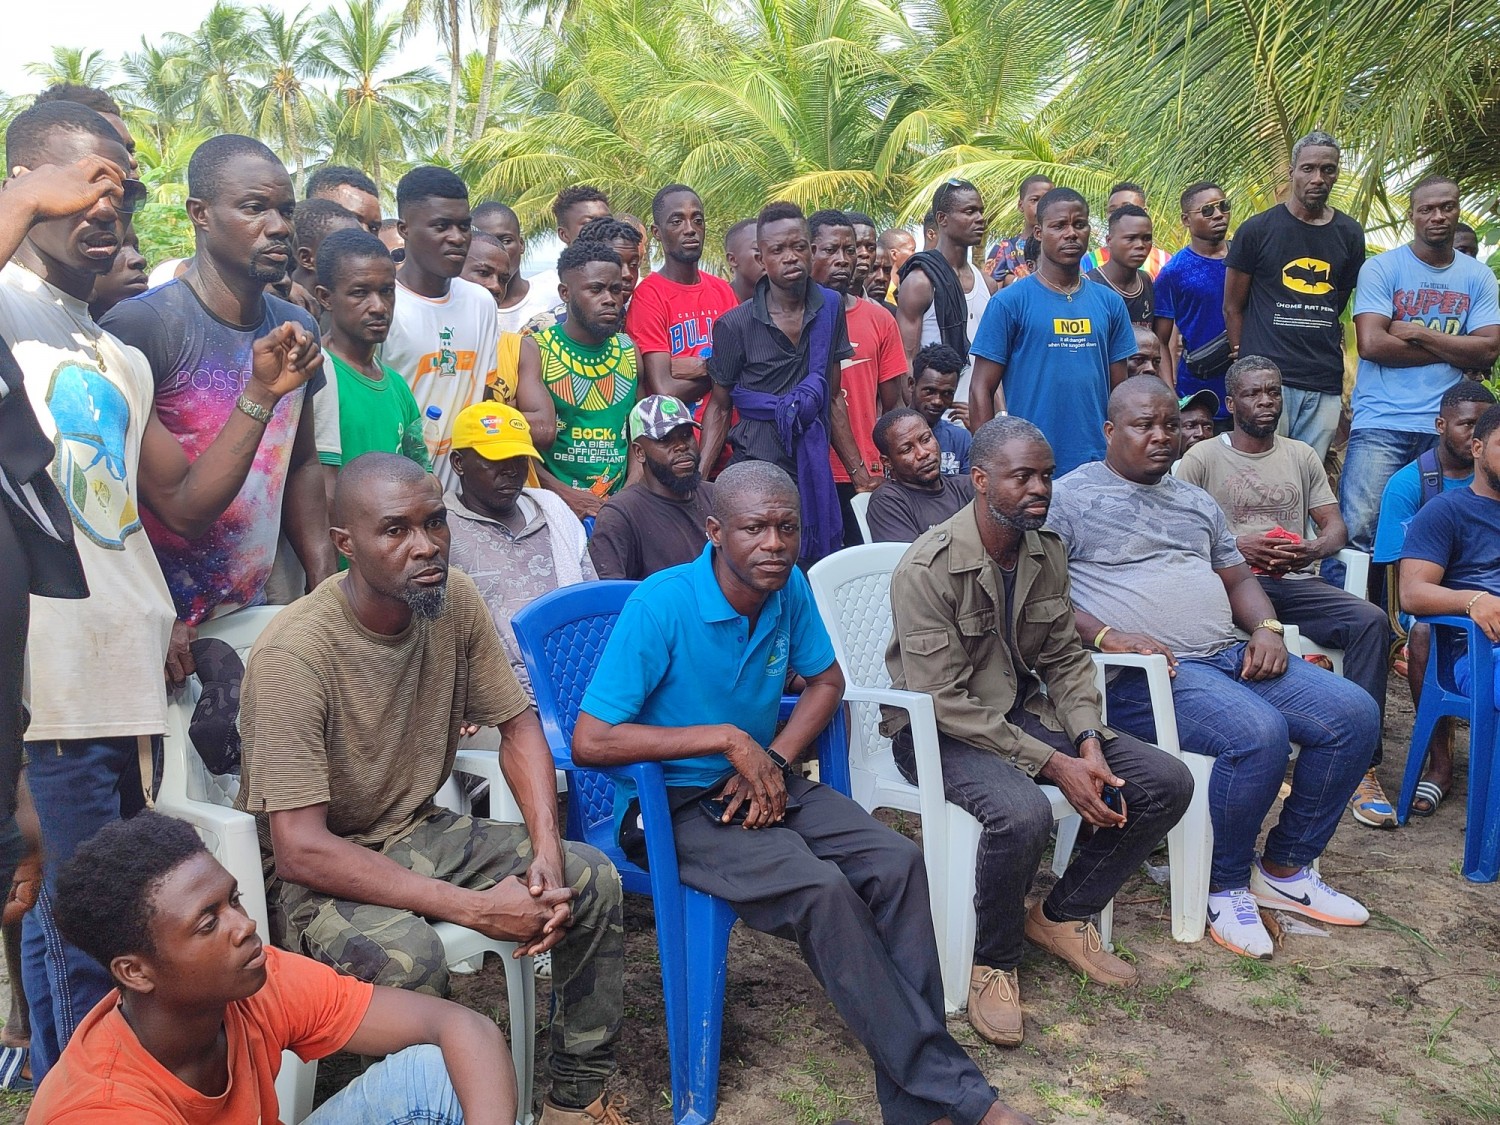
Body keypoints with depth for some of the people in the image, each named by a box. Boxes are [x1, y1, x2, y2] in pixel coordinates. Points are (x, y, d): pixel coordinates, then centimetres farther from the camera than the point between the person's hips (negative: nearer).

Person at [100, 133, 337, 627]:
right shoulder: (138, 326, -19)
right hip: (163, 627, -6)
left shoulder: (296, 327, 2)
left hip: (256, 611, 6)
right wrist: (260, 395, -28)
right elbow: (182, 512, -20)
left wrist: (326, 588, 2)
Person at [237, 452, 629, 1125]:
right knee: (407, 956, -35)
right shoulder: (292, 654, -26)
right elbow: (301, 850, -28)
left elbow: (517, 725, 3)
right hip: (311, 875, -6)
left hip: (418, 834, 6)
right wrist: (475, 907, -30)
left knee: (590, 878, -7)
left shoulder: (455, 602, -8)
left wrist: (547, 852, -14)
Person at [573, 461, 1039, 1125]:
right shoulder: (660, 605, -20)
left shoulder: (789, 587, -2)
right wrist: (727, 738, -22)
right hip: (675, 803, -6)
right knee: (819, 889, -30)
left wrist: (774, 759, -6)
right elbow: (589, 742, -22)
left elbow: (826, 683, 13)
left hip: (760, 786, 6)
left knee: (896, 862, -19)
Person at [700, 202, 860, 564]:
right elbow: (718, 407, 2)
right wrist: (697, 480, -9)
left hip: (814, 469, 4)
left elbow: (834, 399, 12)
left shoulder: (830, 308, 6)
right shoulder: (735, 325, -4)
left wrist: (859, 472, 10)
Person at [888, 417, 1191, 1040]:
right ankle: (993, 960, -7)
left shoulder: (1047, 552, 0)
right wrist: (1055, 764, -24)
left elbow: (1065, 657, 7)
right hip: (938, 728, -7)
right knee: (1022, 812, -37)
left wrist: (1089, 744, -12)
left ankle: (1062, 916, 11)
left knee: (1166, 782, -6)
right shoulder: (927, 570, -22)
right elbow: (947, 703, -24)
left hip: (1021, 707, 7)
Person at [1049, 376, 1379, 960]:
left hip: (1229, 652, 8)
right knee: (1259, 733, -32)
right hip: (1141, 672, -8)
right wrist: (1107, 636, -22)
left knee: (1354, 713, -7)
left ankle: (1285, 868, 8)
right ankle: (1227, 886, -7)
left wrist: (1266, 628, 4)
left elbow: (1238, 578, 26)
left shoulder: (1197, 503, 25)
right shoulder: (1070, 497, 1)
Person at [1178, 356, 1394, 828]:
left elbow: (1336, 527, 15)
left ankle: (1362, 764, -23)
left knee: (1370, 619, -25)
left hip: (1297, 583, 3)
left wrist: (1312, 550, -9)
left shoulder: (1302, 456, 21)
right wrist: (1239, 547, -15)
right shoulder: (1203, 458, 9)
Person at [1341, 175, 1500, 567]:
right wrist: (1453, 352, -4)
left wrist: (1418, 333, -8)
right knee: (1356, 531, -10)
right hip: (1381, 424, -3)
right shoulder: (1381, 268, 2)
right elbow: (1371, 344, -11)